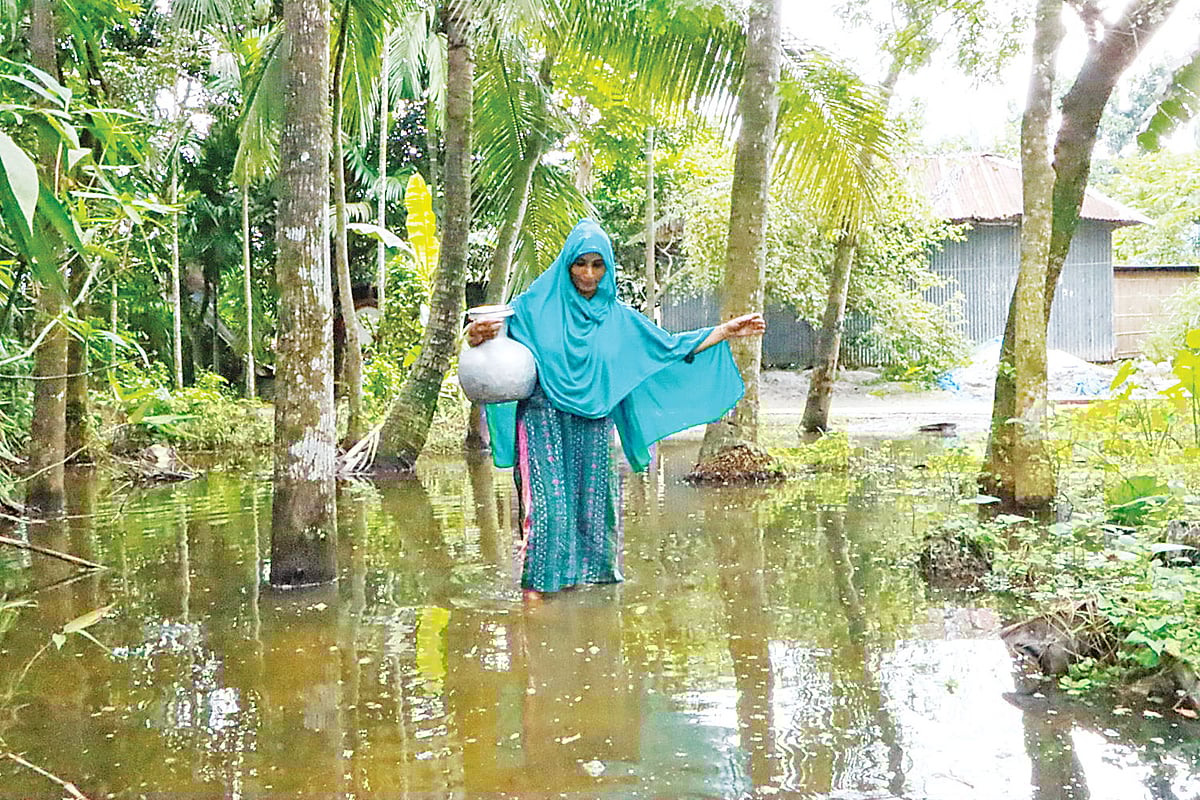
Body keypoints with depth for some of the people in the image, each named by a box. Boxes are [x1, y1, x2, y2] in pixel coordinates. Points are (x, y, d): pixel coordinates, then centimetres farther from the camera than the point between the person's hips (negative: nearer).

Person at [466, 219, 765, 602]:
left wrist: (728, 330, 7)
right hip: (544, 422, -4)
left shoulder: (617, 316, 10)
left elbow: (671, 347, 13)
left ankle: (572, 579, 18)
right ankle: (536, 588, -3)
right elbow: (492, 333, -2)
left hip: (592, 427, 4)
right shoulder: (537, 305, 0)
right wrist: (478, 334, -28)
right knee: (547, 506, -9)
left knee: (589, 505, 5)